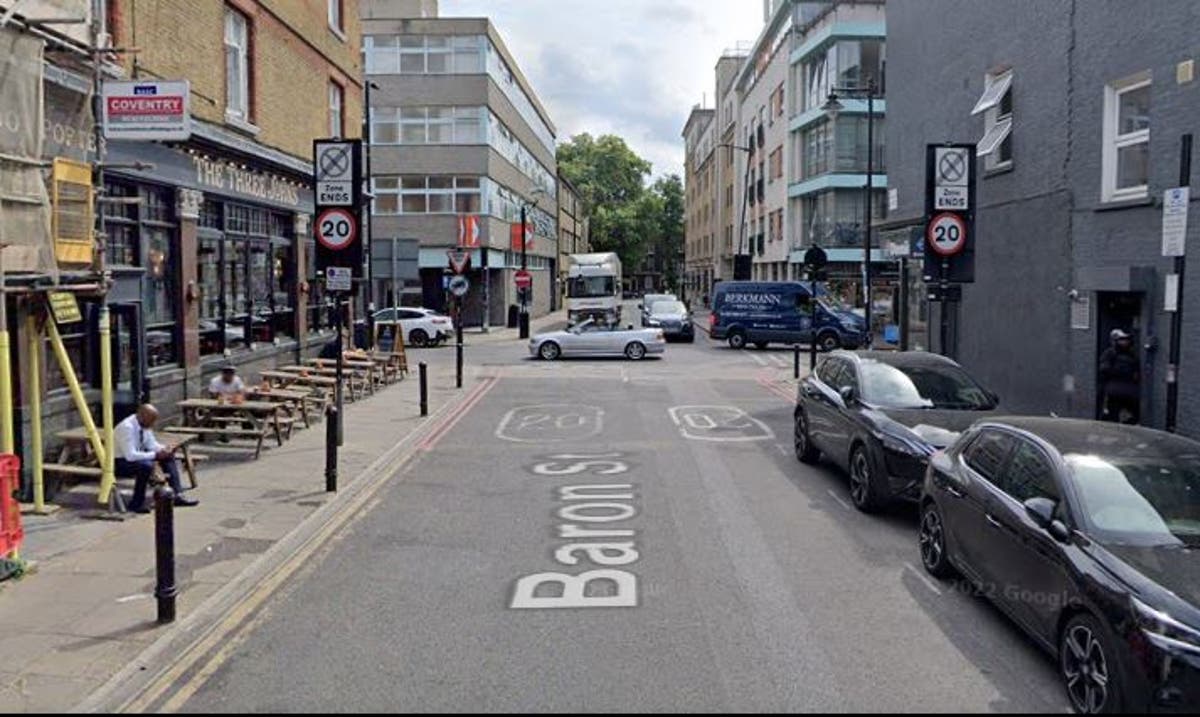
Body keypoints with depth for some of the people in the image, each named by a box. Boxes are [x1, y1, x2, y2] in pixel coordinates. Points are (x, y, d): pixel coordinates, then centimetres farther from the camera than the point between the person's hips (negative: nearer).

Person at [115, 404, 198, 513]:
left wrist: (164, 450, -12)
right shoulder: (127, 427, -29)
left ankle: (178, 495, -2)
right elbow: (130, 456, -34)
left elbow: (151, 444, 8)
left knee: (168, 457, 0)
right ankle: (136, 503, -18)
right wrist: (155, 455, -29)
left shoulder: (145, 424, -4)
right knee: (146, 465, -35)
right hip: (120, 462, -9)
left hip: (137, 456, 9)